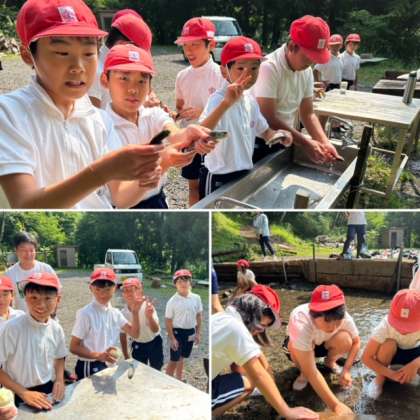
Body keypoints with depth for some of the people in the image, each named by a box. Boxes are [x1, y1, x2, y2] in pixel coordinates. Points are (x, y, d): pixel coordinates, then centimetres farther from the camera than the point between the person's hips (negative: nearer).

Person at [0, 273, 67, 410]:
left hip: (49, 392, 4)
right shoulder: (12, 328, -20)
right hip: (19, 398, -4)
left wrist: (59, 380, -4)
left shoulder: (56, 328, -6)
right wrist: (23, 392, -17)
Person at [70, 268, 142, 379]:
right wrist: (98, 356, -28)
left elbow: (134, 333, 0)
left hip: (109, 365, 6)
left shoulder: (115, 313, 3)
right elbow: (74, 347, -16)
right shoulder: (85, 313, -17)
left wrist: (135, 312, -15)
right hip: (90, 367, -6)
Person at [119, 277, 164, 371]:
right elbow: (123, 335, -4)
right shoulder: (123, 313, -18)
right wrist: (126, 357, 1)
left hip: (154, 342, -2)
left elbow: (155, 330, -35)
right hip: (138, 345, 2)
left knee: (156, 370, 8)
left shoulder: (148, 307, -28)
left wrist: (150, 317, -56)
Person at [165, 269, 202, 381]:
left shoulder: (196, 298, -4)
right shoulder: (172, 301, -14)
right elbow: (168, 320, -10)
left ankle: (179, 380, 35)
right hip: (177, 332, -4)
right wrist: (172, 338, -13)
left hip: (190, 332, 4)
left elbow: (199, 316, 6)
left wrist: (198, 333, 4)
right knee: (174, 360, 2)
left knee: (182, 358, 19)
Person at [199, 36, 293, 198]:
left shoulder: (250, 99, 2)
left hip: (245, 174, 8)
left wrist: (277, 136, -6)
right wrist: (227, 103, -51)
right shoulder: (218, 99, -22)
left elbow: (263, 130, 17)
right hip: (218, 179, -8)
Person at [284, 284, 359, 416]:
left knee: (344, 339, -28)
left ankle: (330, 362, 6)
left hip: (324, 343, 3)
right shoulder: (301, 324, -45)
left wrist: (346, 370, -23)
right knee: (296, 348, -37)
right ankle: (303, 372, -3)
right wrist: (335, 405, -49)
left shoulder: (344, 318, -33)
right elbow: (311, 373, -45)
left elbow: (356, 342, -11)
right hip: (300, 343, -3)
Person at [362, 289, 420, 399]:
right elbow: (366, 358, -32)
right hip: (392, 352, -1)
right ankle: (380, 379, -12)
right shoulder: (386, 326, -34)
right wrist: (391, 374, -40)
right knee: (389, 344, -37)